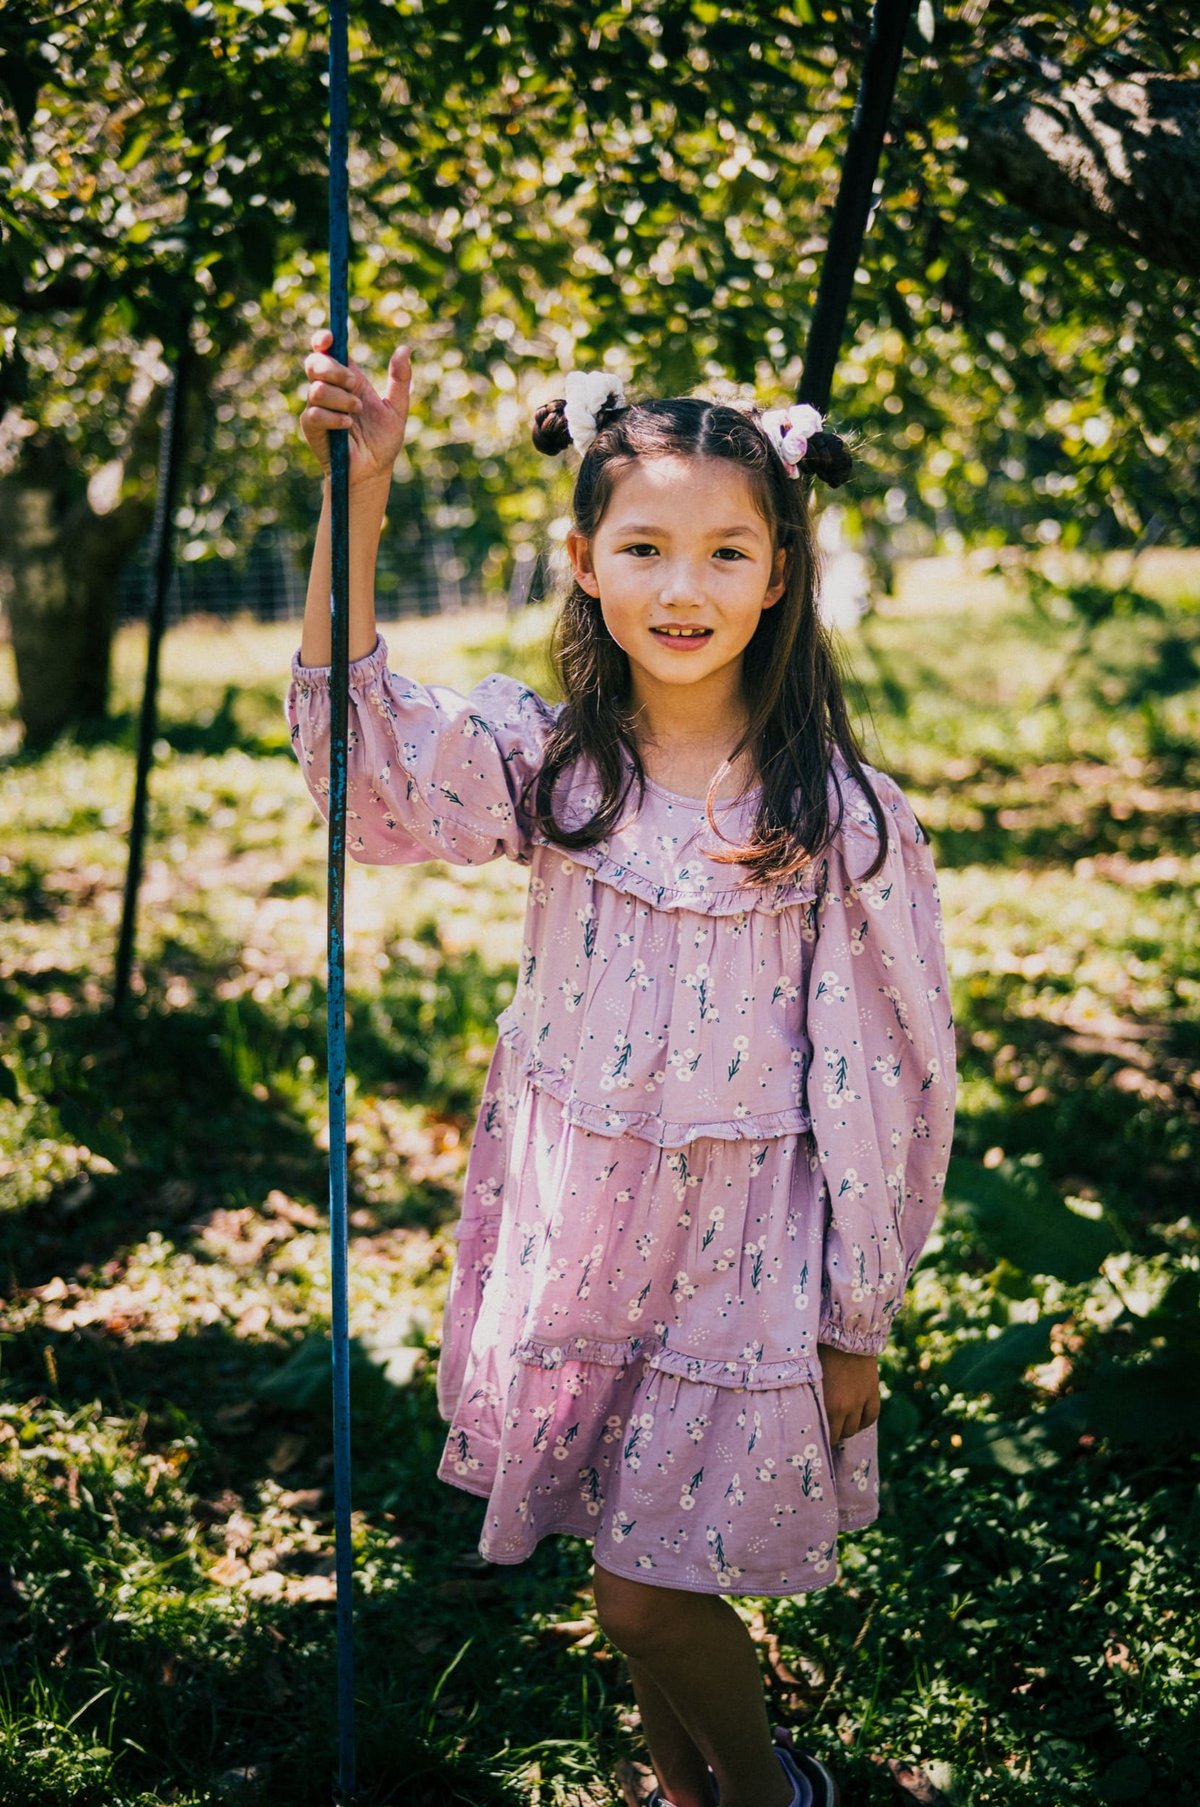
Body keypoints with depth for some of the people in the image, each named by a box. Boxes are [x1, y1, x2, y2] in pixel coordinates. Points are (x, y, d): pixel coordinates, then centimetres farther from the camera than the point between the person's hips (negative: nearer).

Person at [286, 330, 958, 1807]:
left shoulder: (838, 814, -12)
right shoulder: (544, 762, -5)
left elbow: (886, 1076, -7)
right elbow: (365, 757, -22)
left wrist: (855, 1325, -3)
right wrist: (356, 501, -31)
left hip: (743, 1239, -3)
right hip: (572, 1217, 3)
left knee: (649, 1597, 2)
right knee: (625, 1563, 18)